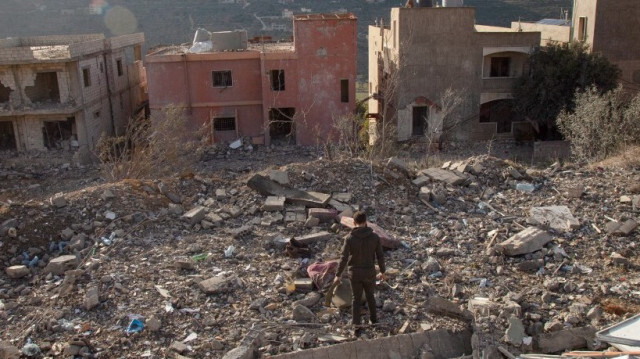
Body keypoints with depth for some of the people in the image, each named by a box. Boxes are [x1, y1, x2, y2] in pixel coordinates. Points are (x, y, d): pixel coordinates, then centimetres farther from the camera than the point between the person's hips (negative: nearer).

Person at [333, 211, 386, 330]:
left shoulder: (349, 238, -18)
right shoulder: (374, 237, -13)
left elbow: (344, 259, -16)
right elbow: (380, 256, -5)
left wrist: (338, 275, -5)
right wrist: (383, 272, 11)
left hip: (355, 273, -1)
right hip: (369, 272, 1)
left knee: (356, 298, 16)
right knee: (370, 295, 25)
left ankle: (356, 324, 17)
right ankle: (373, 318, 40)